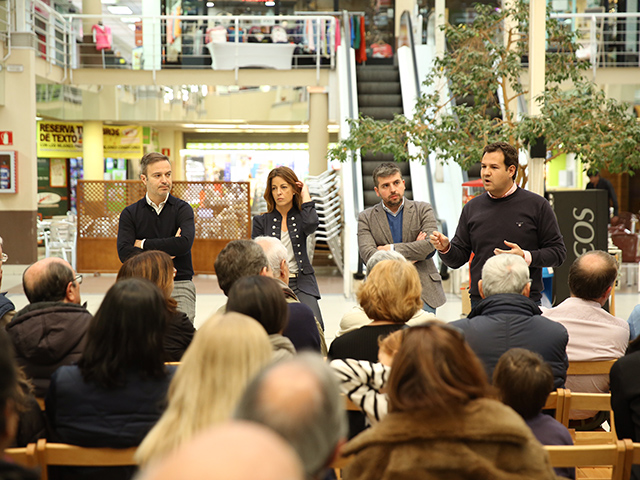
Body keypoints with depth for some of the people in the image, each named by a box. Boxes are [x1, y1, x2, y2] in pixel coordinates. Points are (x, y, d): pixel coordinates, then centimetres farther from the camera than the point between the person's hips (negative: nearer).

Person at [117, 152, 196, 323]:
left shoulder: (182, 209, 7)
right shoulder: (130, 213, 10)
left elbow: (185, 243, -11)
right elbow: (125, 253, -2)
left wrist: (144, 244, -2)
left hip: (179, 284, -1)